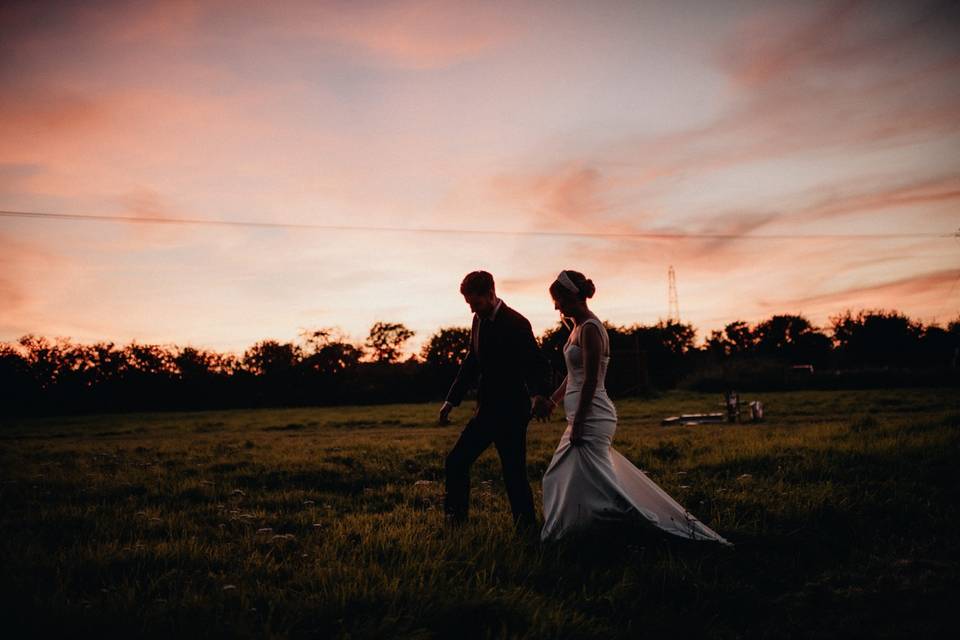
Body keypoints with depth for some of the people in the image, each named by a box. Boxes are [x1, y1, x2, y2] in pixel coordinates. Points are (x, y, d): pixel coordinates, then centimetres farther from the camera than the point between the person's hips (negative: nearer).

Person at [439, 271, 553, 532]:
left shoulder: (516, 323, -15)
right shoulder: (479, 320, 9)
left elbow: (537, 364, -19)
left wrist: (541, 395, -39)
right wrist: (452, 400, 17)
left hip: (510, 412, -8)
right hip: (486, 410, 8)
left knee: (514, 473, -3)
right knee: (456, 462, 8)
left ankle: (526, 527, 9)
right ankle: (455, 518, 21)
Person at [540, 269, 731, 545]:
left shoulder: (589, 329, -15)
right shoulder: (579, 327, 14)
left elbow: (590, 381, -19)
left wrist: (577, 424, -18)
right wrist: (551, 401, 23)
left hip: (591, 418, -10)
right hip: (584, 418, 10)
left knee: (598, 484, -9)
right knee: (560, 479, 16)